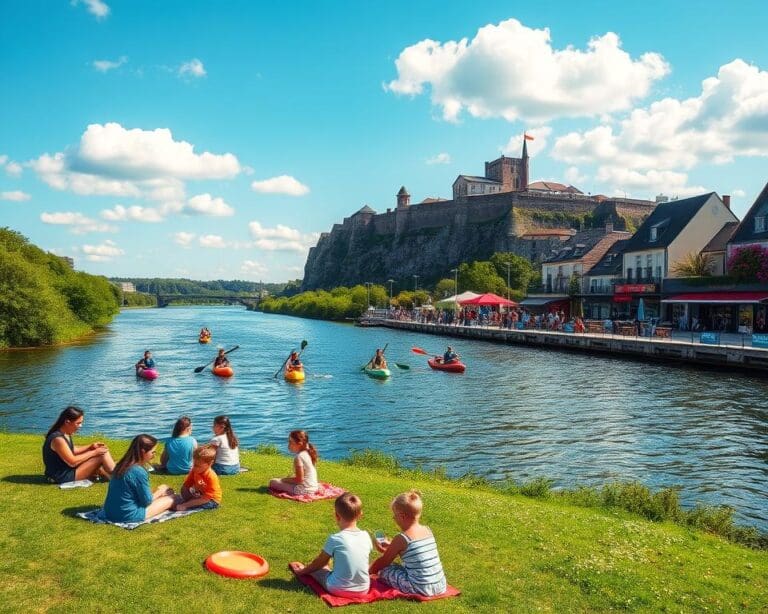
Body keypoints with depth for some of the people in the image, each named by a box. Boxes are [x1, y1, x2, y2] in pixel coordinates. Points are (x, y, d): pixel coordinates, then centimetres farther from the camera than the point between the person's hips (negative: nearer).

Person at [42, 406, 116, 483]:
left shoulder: (65, 434, 3)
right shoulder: (58, 439, -26)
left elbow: (72, 450, 17)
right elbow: (72, 462, -23)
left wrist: (90, 447, 4)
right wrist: (94, 452, -16)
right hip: (63, 476, -10)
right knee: (103, 455, -13)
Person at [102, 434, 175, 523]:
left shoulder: (121, 465, 3)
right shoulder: (139, 472, -23)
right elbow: (147, 501, -13)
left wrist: (157, 491, 12)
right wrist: (160, 491, 5)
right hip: (128, 516, -9)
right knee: (170, 498, 6)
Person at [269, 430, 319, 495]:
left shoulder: (299, 457, -20)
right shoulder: (307, 453, 6)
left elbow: (299, 479, -21)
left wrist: (284, 479, -9)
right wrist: (290, 477, 11)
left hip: (303, 489, -9)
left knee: (273, 482, -6)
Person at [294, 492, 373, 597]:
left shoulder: (335, 539, -16)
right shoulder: (366, 536, -5)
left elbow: (320, 562, -1)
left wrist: (303, 571, 19)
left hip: (339, 589, -4)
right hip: (363, 589, 4)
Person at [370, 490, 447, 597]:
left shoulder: (401, 538, -12)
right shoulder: (427, 531, 6)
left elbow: (383, 562, 1)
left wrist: (367, 571, 16)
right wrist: (390, 547, 29)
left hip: (421, 589, -6)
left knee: (383, 569, 8)